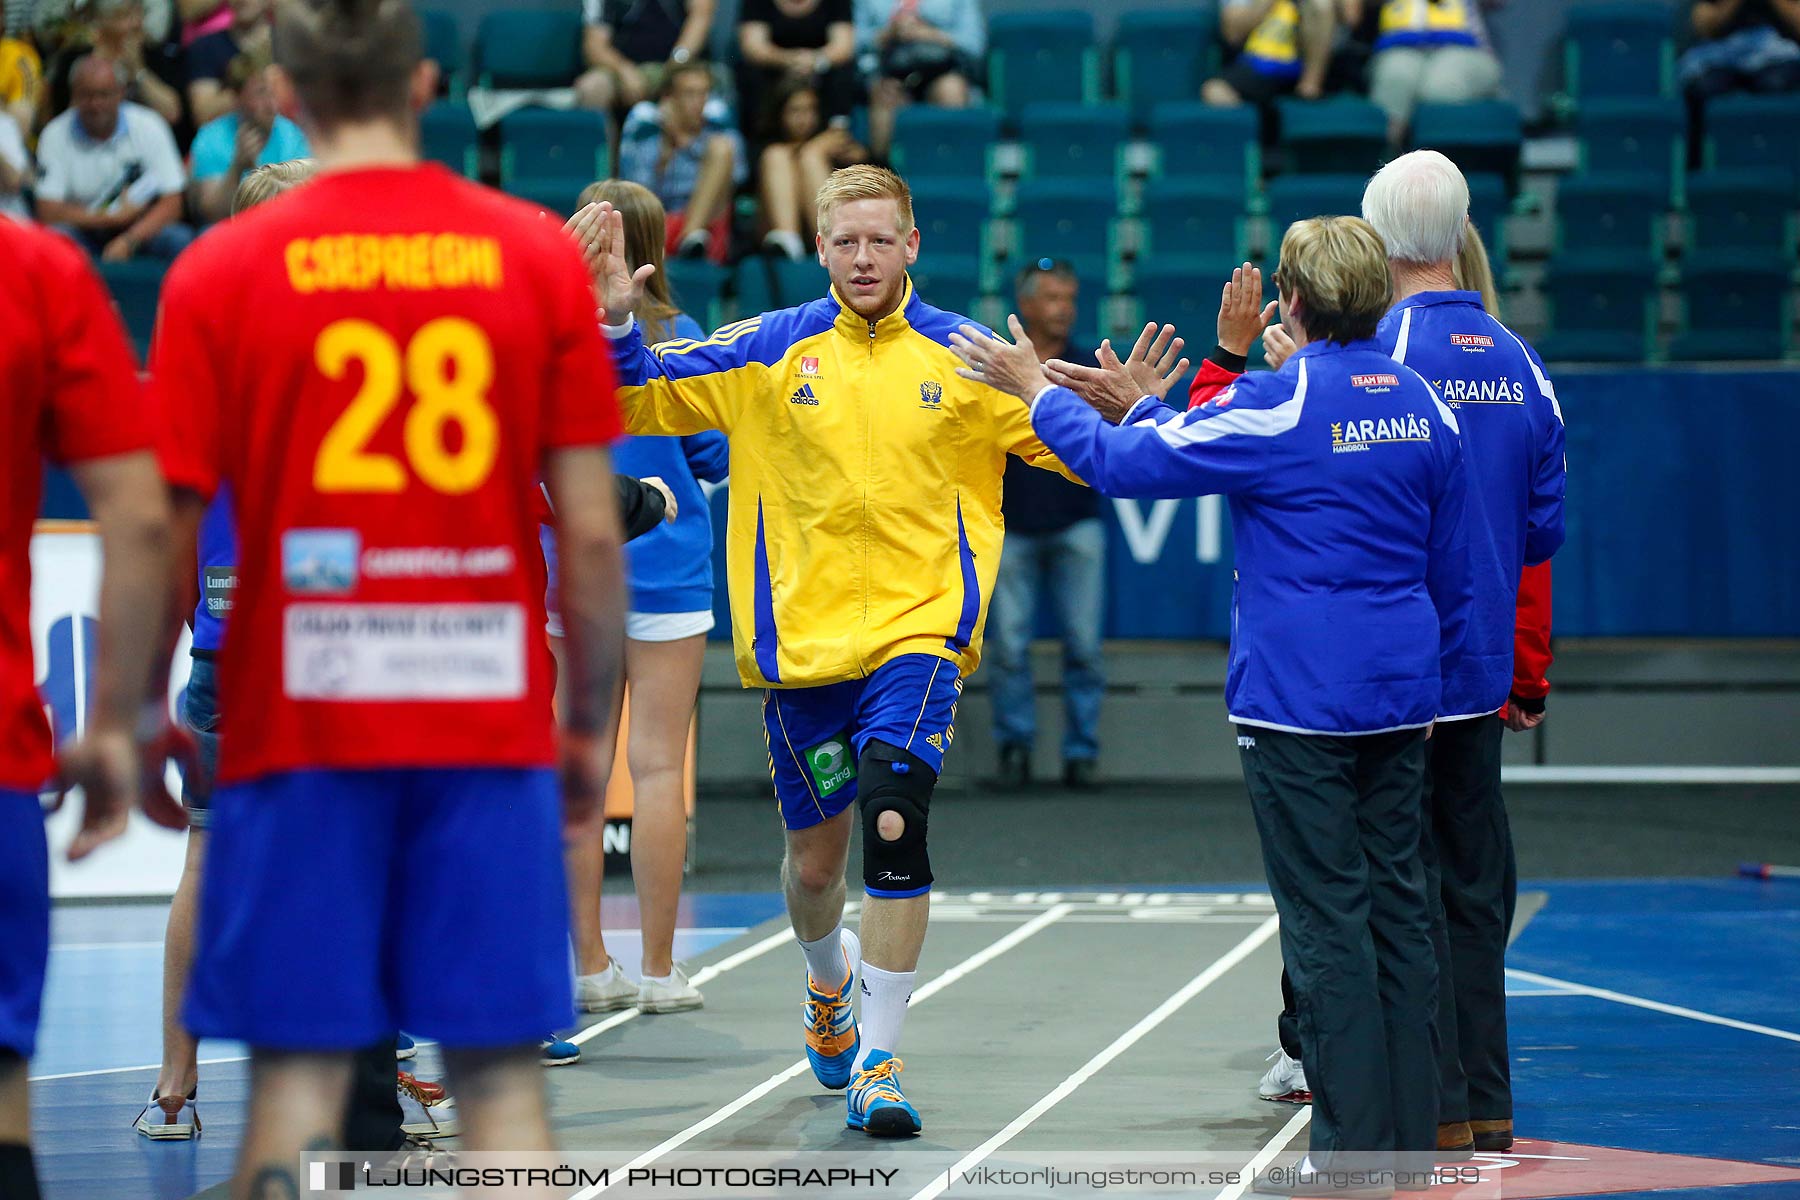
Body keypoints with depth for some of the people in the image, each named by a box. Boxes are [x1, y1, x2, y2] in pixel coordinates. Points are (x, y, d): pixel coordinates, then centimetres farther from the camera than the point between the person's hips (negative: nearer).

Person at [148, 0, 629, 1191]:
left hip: (297, 728, -1)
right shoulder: (539, 256, 2)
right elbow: (593, 533, 1)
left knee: (298, 1071, 3)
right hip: (494, 724, 1)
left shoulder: (222, 270, -1)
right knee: (502, 1072, 4)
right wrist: (591, 722, 11)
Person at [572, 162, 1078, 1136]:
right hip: (800, 641, 2)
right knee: (815, 854, 10)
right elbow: (638, 399, 7)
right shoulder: (771, 352, 3)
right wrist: (615, 323, -11)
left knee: (894, 823, -21)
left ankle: (875, 1062, -13)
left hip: (919, 634, -2)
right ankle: (829, 981, 46)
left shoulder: (966, 359, 2)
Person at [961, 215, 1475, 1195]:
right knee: (1397, 905, 11)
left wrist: (1038, 391, 7)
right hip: (1399, 697, 7)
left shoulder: (1279, 404, -13)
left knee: (1326, 919, -4)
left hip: (1299, 701, -7)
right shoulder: (1422, 404, 7)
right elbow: (1450, 568, 15)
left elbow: (1122, 462, -7)